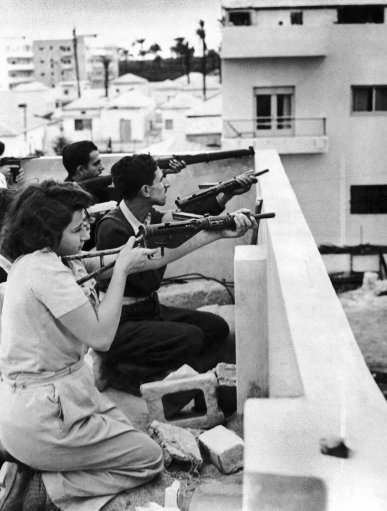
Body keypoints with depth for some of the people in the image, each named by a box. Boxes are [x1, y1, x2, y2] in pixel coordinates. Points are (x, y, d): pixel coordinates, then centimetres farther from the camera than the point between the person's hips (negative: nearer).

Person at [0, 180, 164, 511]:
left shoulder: (29, 263, 8)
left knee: (127, 433, 19)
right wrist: (121, 269, -16)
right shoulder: (46, 270, -22)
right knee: (150, 459, 1)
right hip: (38, 418, -10)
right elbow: (101, 336, -22)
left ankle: (30, 473, 9)